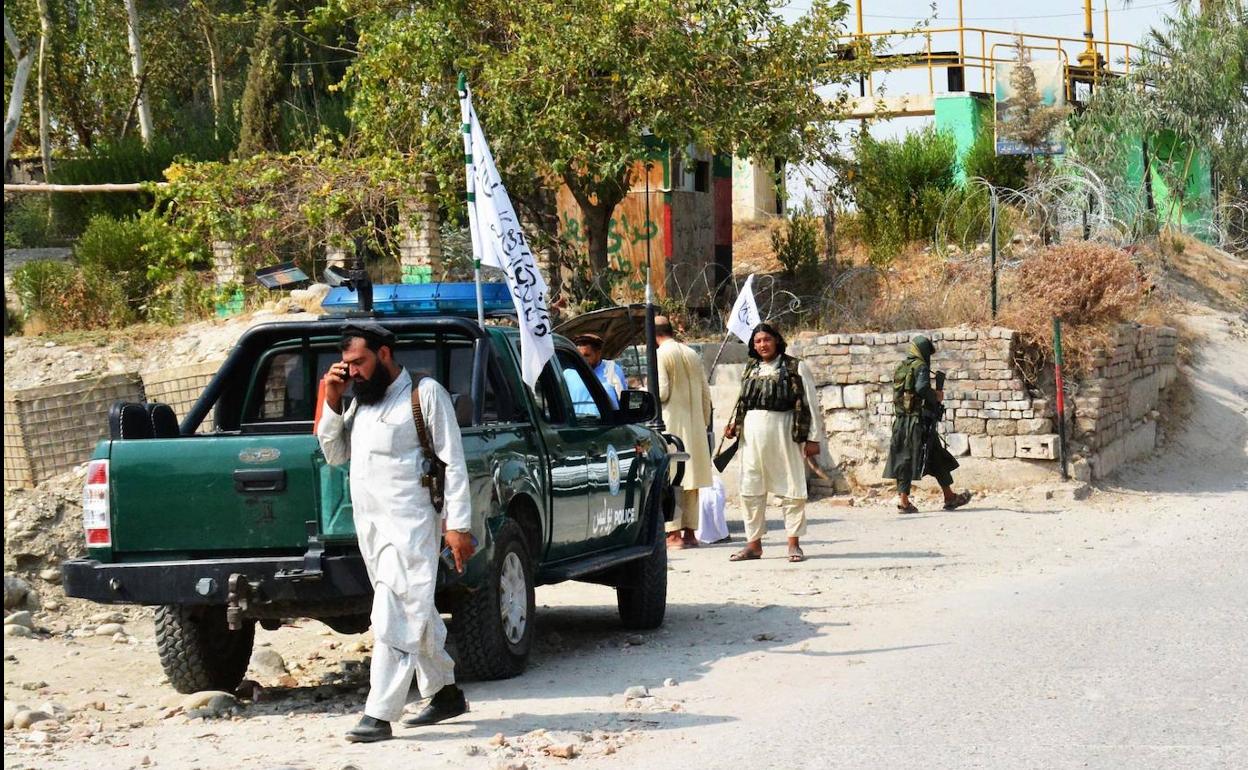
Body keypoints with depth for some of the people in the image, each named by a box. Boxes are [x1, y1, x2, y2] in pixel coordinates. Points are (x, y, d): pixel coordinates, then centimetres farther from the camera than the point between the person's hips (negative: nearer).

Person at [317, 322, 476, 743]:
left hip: (410, 525, -8)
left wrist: (458, 525, -13)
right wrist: (332, 403, 5)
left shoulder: (425, 393, -5)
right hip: (370, 526, 8)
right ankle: (446, 693, 27)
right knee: (417, 615, 15)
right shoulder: (361, 401, 17)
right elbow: (335, 454, 18)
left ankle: (379, 715, -15)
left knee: (394, 617, -12)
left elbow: (453, 463, -7)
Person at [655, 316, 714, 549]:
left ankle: (674, 533, -10)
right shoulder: (692, 354, 12)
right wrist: (704, 424, 19)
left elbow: (661, 392, -16)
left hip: (670, 425, -6)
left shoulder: (661, 355, -9)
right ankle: (690, 531, 12)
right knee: (690, 480, 11)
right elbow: (705, 393, 12)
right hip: (694, 425, 6)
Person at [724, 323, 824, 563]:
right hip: (752, 432, 5)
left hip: (783, 430, -5)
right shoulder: (751, 369, 15)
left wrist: (813, 438, -7)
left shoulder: (795, 368, 0)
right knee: (751, 489, 5)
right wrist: (734, 424, 6)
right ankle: (754, 543, 13)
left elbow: (809, 404, -2)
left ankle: (794, 543, 5)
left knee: (791, 487, -2)